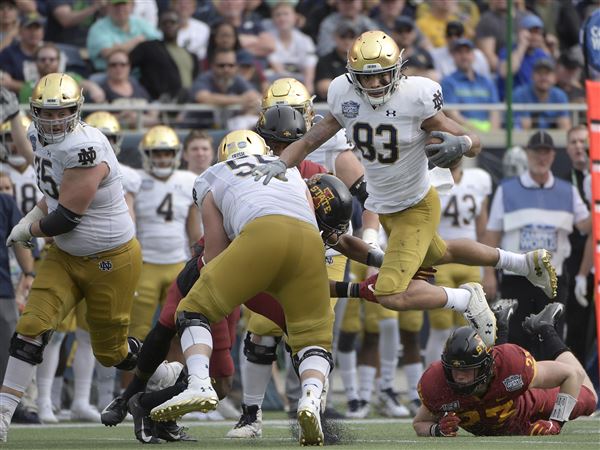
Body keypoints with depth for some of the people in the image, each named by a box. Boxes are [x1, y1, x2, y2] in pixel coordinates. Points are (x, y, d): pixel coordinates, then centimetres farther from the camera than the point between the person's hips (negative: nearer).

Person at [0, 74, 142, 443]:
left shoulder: (84, 148, -28)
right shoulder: (42, 138, 1)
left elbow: (66, 216, -25)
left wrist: (30, 231, -7)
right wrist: (33, 217, 3)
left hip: (111, 260, -7)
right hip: (66, 257, 7)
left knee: (111, 350, 7)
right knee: (32, 328, -11)